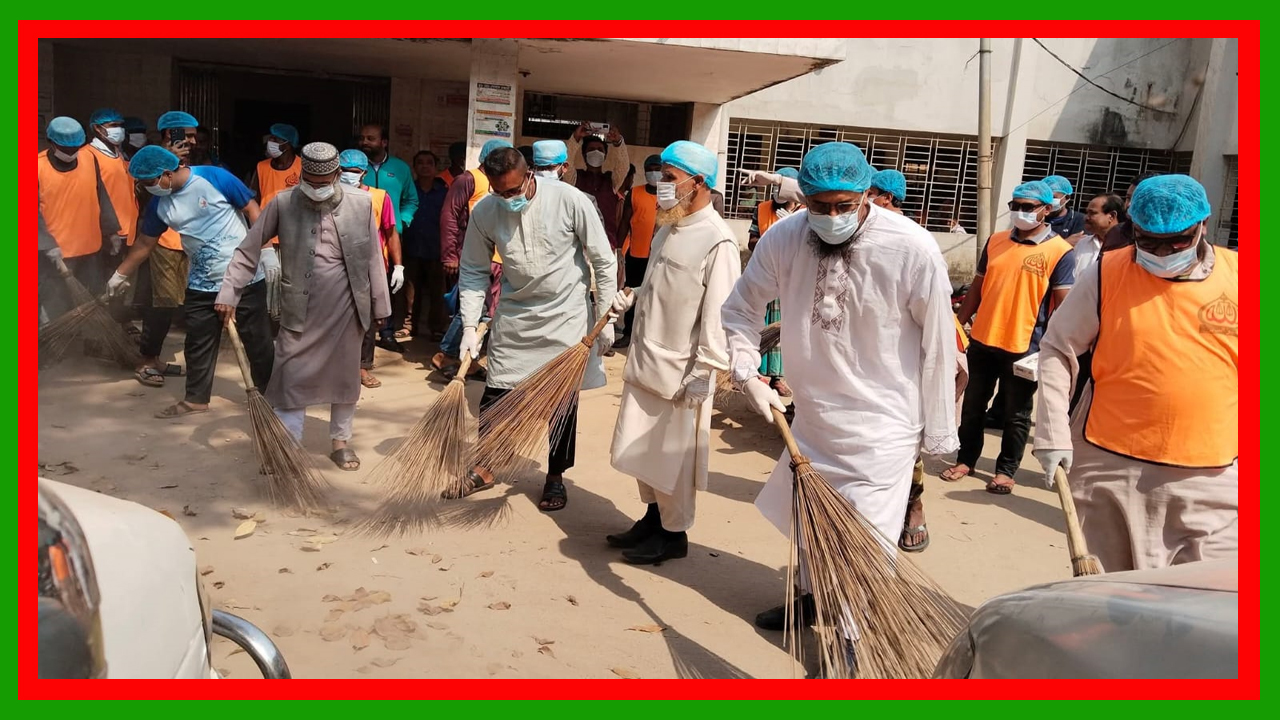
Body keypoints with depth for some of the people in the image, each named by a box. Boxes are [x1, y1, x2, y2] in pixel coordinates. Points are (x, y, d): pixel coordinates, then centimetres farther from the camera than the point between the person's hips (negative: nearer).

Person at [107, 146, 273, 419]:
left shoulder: (214, 178, -15)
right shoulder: (159, 202, 2)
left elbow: (252, 209, -10)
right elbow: (144, 242, 14)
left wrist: (267, 250, -14)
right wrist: (120, 275, 20)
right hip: (202, 284, 5)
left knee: (258, 340, 5)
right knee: (198, 344, 11)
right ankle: (196, 398, 25)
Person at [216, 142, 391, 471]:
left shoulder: (361, 202, -5)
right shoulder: (283, 203, -6)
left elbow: (373, 257, 1)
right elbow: (248, 251, -2)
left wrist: (379, 305, 4)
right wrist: (229, 293, -8)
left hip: (346, 306, 1)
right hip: (300, 308, -1)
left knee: (344, 375, 12)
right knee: (292, 376, 1)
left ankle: (341, 441, 28)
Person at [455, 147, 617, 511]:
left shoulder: (570, 200, -19)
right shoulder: (484, 212, -11)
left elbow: (603, 262, -10)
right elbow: (474, 272, 1)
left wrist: (604, 318, -8)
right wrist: (469, 326, -7)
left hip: (566, 314, -2)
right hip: (514, 315, 2)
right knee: (495, 393, 6)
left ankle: (555, 476, 23)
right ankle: (484, 468, 26)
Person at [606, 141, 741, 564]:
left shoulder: (718, 242, -17)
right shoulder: (668, 228, 10)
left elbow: (719, 315, -20)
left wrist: (701, 377, -20)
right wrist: (633, 296, 6)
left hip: (679, 373, -8)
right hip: (644, 362, 8)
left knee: (673, 457, 5)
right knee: (641, 448, 18)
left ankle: (674, 534, 23)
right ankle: (653, 516, 36)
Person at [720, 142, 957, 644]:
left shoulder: (913, 249, -22)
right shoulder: (783, 238, -11)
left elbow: (939, 345, -12)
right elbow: (740, 311, 2)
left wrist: (937, 433, -5)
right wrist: (747, 373, -14)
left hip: (881, 427, -5)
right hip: (812, 415, 6)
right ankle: (814, 597, 50)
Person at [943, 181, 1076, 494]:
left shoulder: (1060, 252, -8)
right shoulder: (995, 241, 6)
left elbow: (1064, 305, -9)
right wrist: (958, 325, 9)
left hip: (1024, 347, -4)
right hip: (983, 340, 4)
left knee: (1017, 413, 9)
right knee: (973, 405, 14)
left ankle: (1006, 470, 22)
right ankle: (966, 460, 28)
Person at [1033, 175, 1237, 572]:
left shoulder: (1236, 275, -1)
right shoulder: (1106, 273, -4)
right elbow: (1057, 350, 1)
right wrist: (1053, 434, -5)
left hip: (1211, 478, 1)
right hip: (1111, 468, 0)